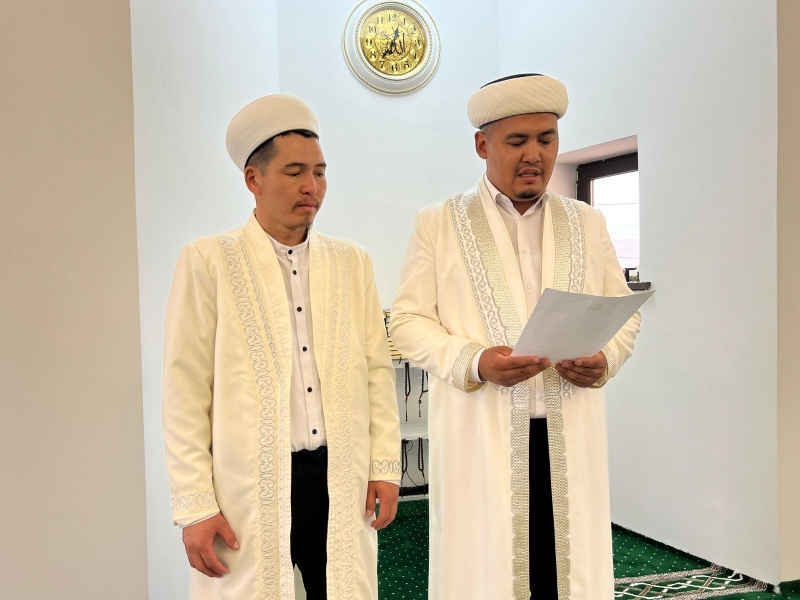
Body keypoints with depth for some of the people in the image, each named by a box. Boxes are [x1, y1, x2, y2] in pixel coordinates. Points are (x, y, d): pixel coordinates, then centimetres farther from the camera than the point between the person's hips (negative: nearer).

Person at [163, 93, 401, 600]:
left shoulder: (352, 262, 9)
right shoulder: (208, 261, -2)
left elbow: (378, 371, 9)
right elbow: (185, 394, -4)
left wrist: (386, 466, 5)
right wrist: (195, 507, -6)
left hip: (342, 484, 3)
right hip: (247, 491, -3)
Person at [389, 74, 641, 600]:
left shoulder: (588, 223, 14)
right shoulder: (439, 224, 5)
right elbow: (409, 321, 1)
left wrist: (605, 359, -6)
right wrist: (474, 362, -15)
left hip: (571, 437, 3)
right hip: (480, 437, -2)